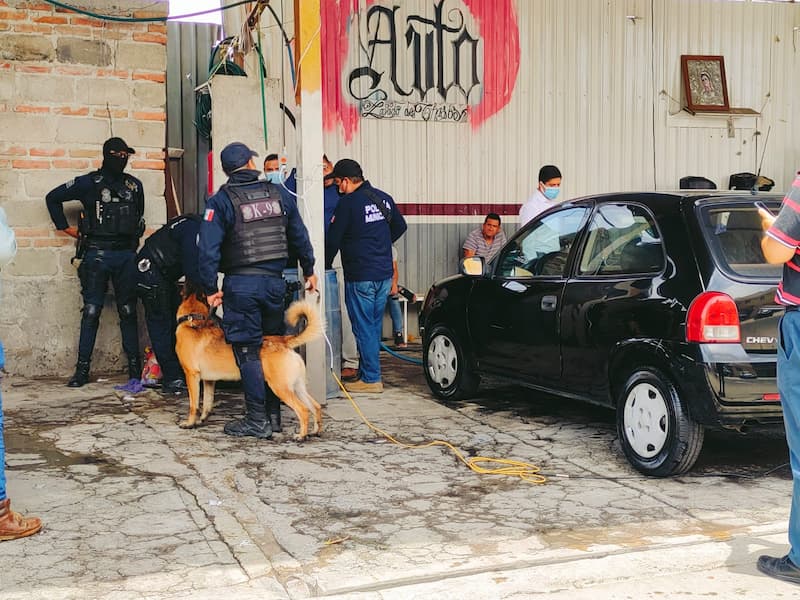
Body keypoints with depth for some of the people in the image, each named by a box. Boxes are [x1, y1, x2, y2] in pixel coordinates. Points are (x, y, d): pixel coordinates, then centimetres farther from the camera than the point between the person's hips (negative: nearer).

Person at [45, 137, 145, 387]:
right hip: (97, 255, -3)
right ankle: (82, 369, 2)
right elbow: (53, 198, 10)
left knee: (128, 311, 4)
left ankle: (134, 366, 8)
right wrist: (65, 228, 8)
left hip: (126, 255, 3)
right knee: (91, 311, -3)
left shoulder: (134, 185, 12)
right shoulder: (89, 183, 2)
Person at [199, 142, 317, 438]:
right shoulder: (279, 194, 6)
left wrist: (210, 288, -4)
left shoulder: (221, 201, -5)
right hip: (275, 281, 4)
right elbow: (300, 236, 14)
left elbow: (208, 249, -12)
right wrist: (309, 271, 26)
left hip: (241, 284, -4)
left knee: (248, 351, 2)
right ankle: (274, 414, 21)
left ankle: (257, 420, 3)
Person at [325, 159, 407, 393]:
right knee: (374, 326, 15)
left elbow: (332, 239, -9)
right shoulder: (384, 198, 8)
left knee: (363, 328, -1)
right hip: (384, 274, 7)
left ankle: (371, 379, 2)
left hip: (360, 277, -7)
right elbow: (400, 226, 22)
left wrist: (324, 266, 7)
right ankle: (367, 371, 23)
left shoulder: (348, 203, -13)